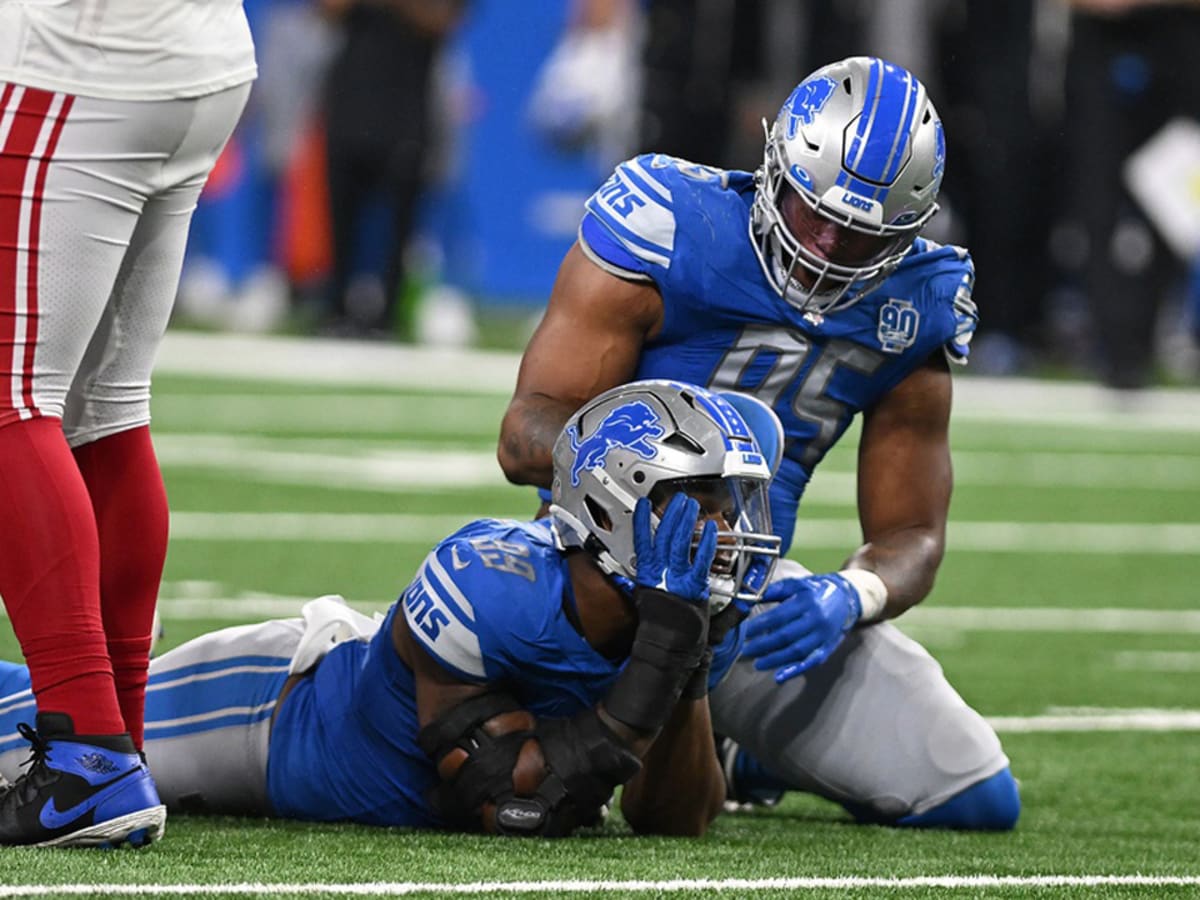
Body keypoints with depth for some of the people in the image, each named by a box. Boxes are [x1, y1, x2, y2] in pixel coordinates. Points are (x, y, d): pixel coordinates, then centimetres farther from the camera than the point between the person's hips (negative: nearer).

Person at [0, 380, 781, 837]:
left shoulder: (695, 623, -24)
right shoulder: (483, 590, -43)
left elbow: (674, 823, -19)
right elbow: (512, 811, -40)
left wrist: (684, 671, -36)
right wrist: (652, 674, -48)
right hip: (272, 702, -5)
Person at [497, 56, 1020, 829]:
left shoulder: (914, 309, 1)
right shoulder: (671, 230, -15)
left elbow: (911, 533, 5)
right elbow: (527, 432, -16)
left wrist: (848, 597, -19)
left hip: (755, 591, 5)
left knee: (980, 800, -2)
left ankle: (742, 751, 25)